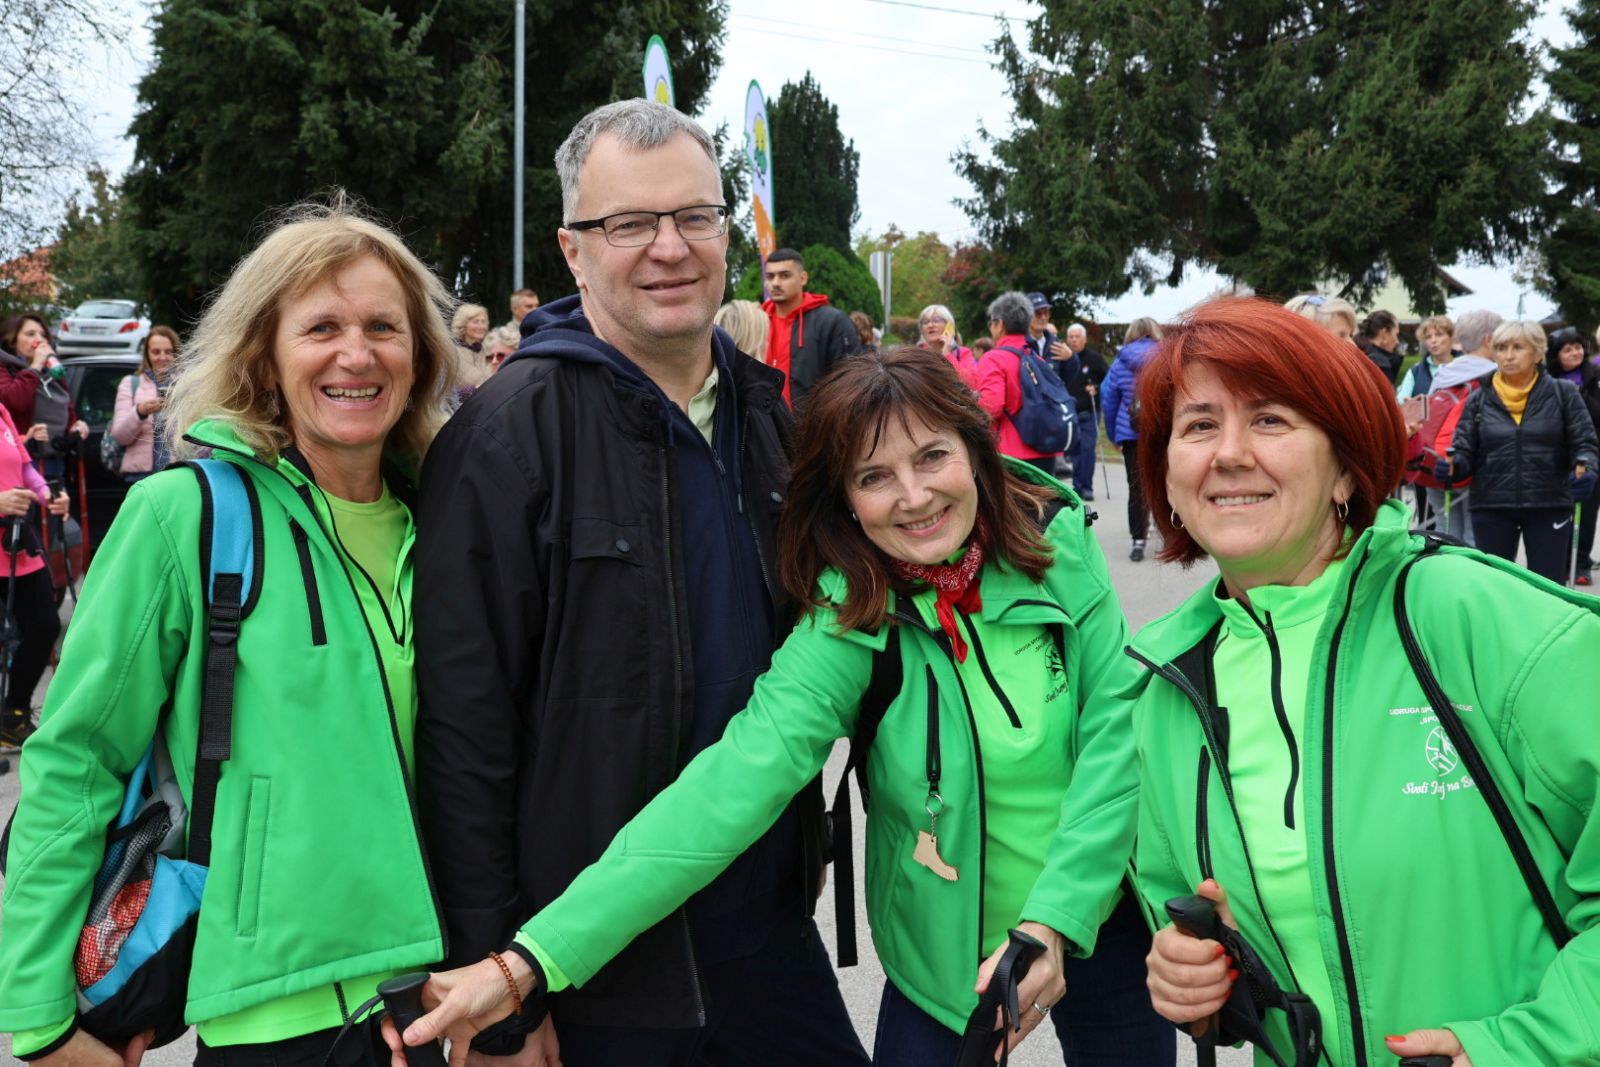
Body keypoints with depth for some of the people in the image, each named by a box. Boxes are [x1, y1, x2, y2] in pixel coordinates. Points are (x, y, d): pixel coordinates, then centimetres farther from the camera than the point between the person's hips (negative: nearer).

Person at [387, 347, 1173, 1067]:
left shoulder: (1058, 543, -13)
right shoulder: (850, 622, -19)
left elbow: (1115, 734, -10)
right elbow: (738, 779, -30)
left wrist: (1055, 920, -20)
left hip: (1100, 925, 2)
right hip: (947, 960, -2)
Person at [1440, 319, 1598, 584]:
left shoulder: (1562, 394, 2)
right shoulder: (1479, 400, 5)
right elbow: (1464, 450, 3)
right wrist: (1451, 466, -21)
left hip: (1549, 506, -1)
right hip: (1491, 508, 1)